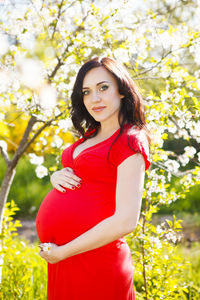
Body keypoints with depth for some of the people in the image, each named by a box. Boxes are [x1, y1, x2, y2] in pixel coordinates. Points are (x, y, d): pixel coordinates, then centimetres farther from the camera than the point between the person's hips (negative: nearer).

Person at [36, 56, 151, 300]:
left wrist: (61, 252, -15)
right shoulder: (92, 136, 13)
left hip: (91, 259, -8)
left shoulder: (130, 141, -12)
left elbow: (125, 222, -20)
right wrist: (56, 177, -1)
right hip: (60, 257, 8)